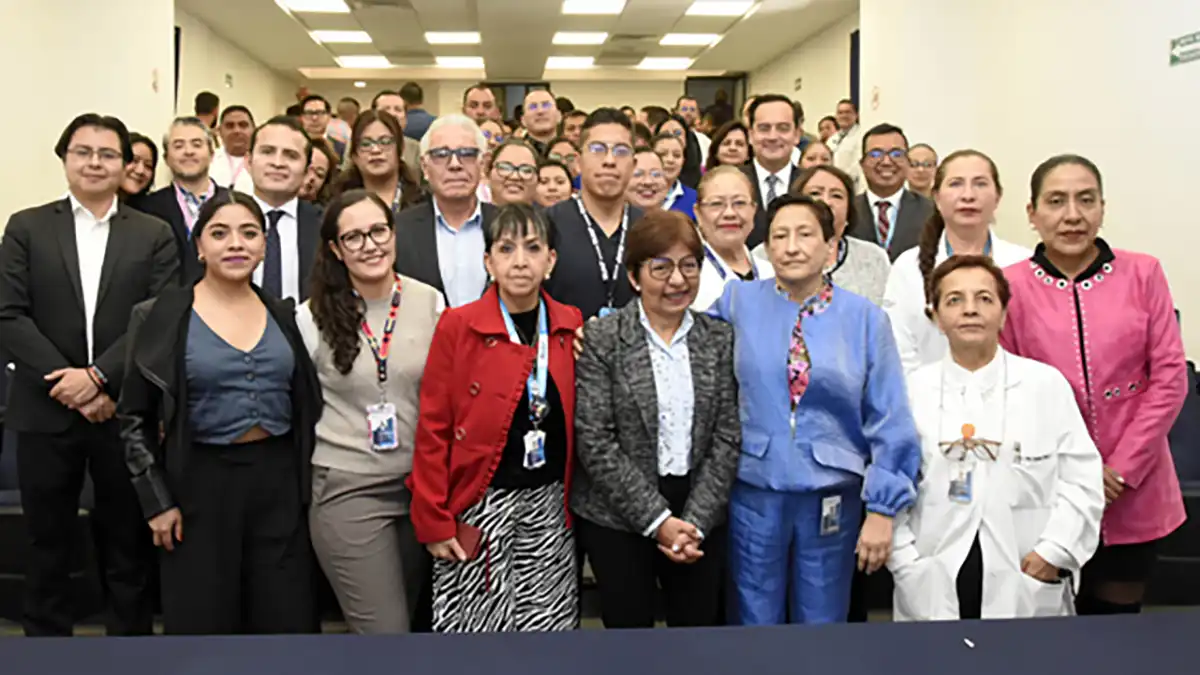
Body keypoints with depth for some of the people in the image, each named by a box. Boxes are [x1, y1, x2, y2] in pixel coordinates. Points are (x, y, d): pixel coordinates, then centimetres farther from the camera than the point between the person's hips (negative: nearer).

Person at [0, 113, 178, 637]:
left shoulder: (154, 235, 5)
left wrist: (99, 376, -16)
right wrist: (67, 384, -12)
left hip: (124, 412, 0)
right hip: (46, 412, 1)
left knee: (129, 549, 9)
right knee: (48, 549, 12)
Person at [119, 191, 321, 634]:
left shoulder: (284, 316, 6)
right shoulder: (161, 316, -4)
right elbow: (134, 417, -1)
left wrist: (308, 485, 7)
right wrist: (156, 500, -5)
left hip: (278, 480, 3)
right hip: (201, 482, -2)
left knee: (286, 620, 6)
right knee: (202, 621, 7)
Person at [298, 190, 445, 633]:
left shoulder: (430, 302, 0)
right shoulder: (314, 317, -5)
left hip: (423, 486, 3)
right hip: (348, 491, -3)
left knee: (409, 620, 17)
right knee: (386, 631, -6)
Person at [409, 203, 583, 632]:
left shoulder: (571, 327, 3)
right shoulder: (457, 326, -8)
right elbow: (433, 430, -7)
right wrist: (433, 521, -9)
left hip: (550, 505, 3)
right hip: (480, 506, -3)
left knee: (549, 624, 10)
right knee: (476, 625, 5)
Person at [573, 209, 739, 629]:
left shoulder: (721, 340, 3)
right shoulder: (601, 339, -6)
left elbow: (727, 438, 0)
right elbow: (595, 442, -11)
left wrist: (695, 521, -9)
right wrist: (657, 519, -12)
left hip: (701, 518, 3)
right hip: (618, 519, -2)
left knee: (701, 622, 9)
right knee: (628, 624, 7)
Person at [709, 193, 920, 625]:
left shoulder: (864, 318, -2)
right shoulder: (739, 302, 0)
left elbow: (889, 423, -2)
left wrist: (882, 509, -4)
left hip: (832, 498, 0)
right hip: (754, 493, 0)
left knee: (823, 627, 14)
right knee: (754, 626, 11)